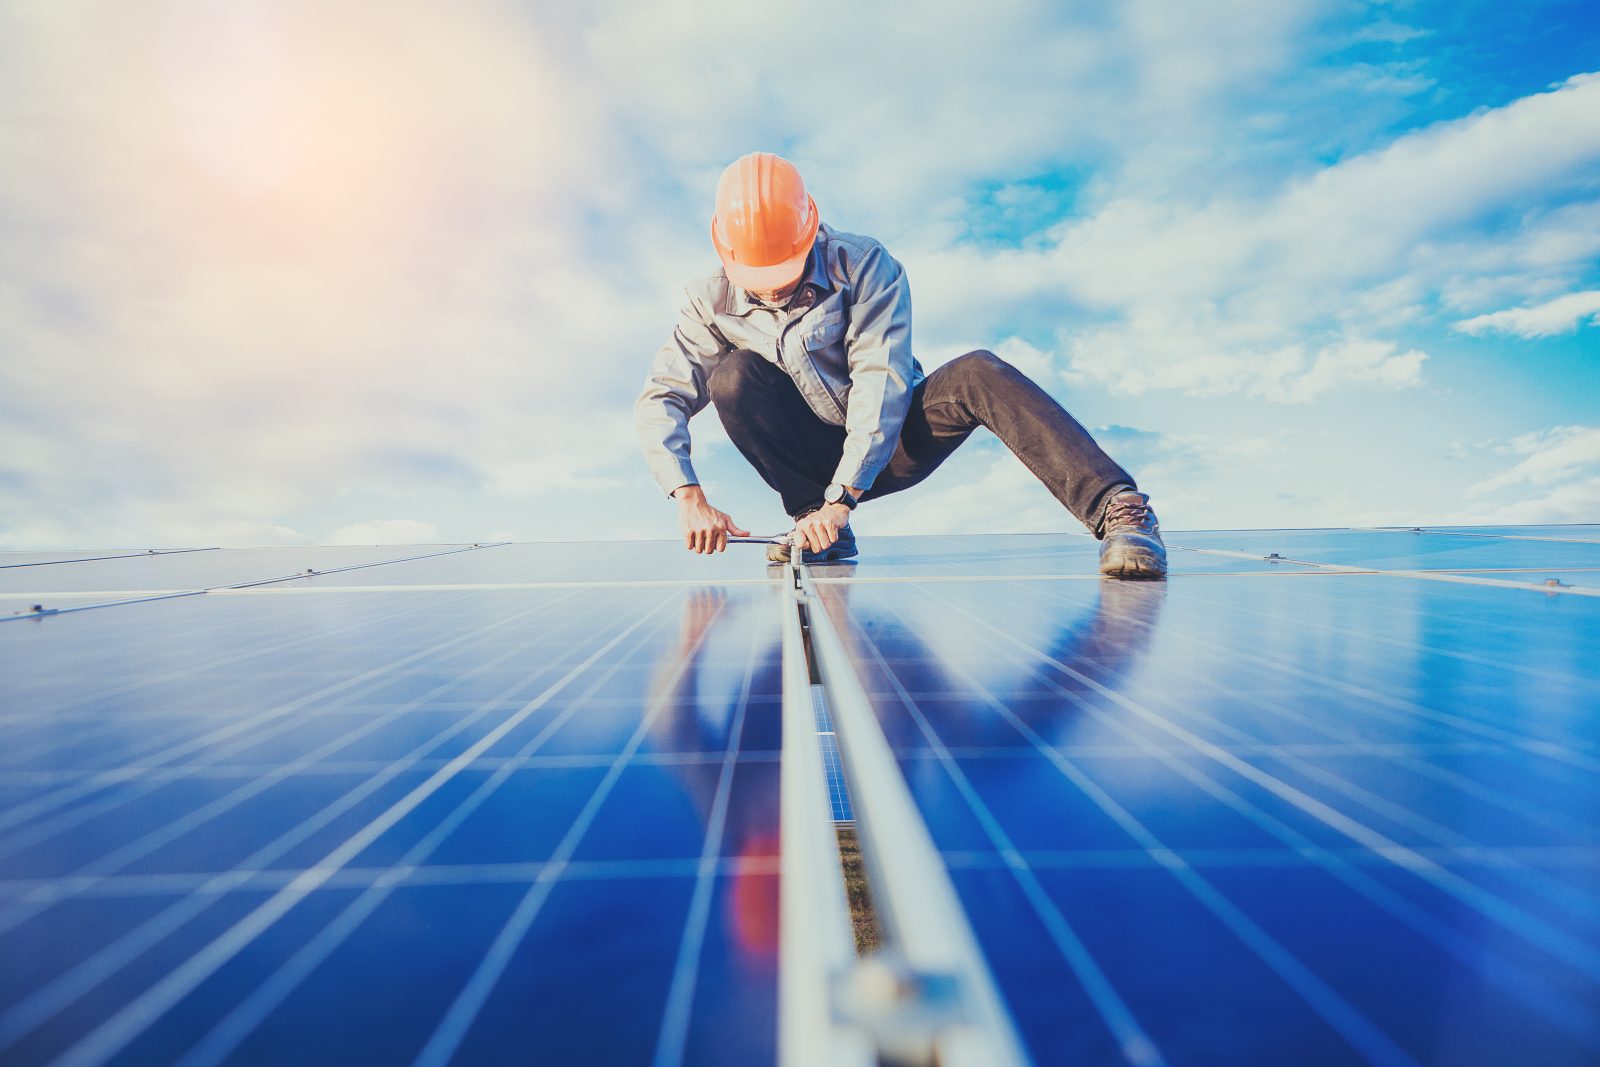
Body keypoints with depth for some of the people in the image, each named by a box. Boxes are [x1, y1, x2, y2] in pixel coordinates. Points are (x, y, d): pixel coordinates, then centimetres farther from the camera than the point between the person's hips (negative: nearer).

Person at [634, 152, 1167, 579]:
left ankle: (1117, 509, -39)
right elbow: (658, 401, -10)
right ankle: (810, 516, -17)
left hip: (890, 445, -2)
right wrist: (689, 496, -26)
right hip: (815, 458, 2)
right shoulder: (712, 303, -7)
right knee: (736, 374, -23)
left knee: (978, 373, -30)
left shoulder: (865, 266, -15)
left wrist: (841, 498, -33)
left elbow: (881, 382, -25)